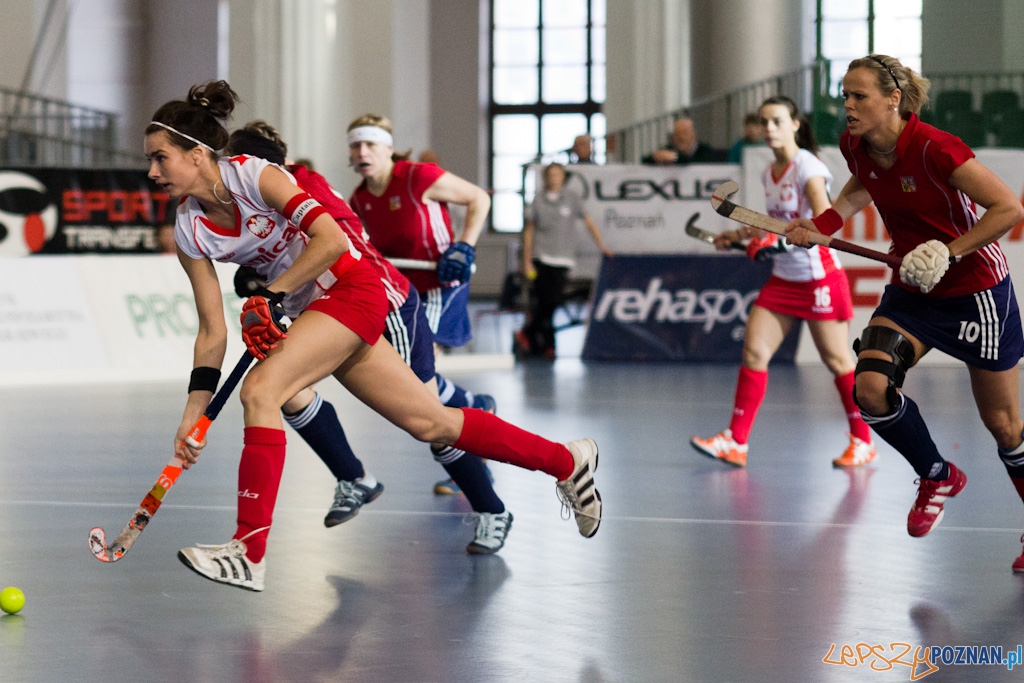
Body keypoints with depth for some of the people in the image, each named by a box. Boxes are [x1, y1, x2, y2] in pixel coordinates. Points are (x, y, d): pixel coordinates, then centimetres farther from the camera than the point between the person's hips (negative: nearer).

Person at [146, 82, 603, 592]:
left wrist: (272, 296, -21)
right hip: (312, 311, 7)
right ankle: (567, 461, 26)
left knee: (259, 390, -24)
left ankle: (249, 554, -23)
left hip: (352, 288, -7)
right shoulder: (190, 232, -1)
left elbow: (331, 240, -23)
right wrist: (195, 410, -6)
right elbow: (213, 330, 1)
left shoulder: (256, 176, -19)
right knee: (430, 423, 10)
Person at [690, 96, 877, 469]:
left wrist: (782, 238, -36)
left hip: (820, 278, -7)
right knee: (754, 350, -4)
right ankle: (735, 442, -4)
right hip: (783, 279, 7)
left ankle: (862, 442, 14)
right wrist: (739, 235, 17)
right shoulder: (769, 173, 9)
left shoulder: (807, 168, -15)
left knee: (836, 360, 0)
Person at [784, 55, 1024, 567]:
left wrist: (949, 252, -26)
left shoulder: (934, 149, -26)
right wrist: (823, 223, 3)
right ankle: (938, 477, 8)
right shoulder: (855, 146, -6)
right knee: (871, 387, -18)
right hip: (911, 289, 6)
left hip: (975, 288, -6)